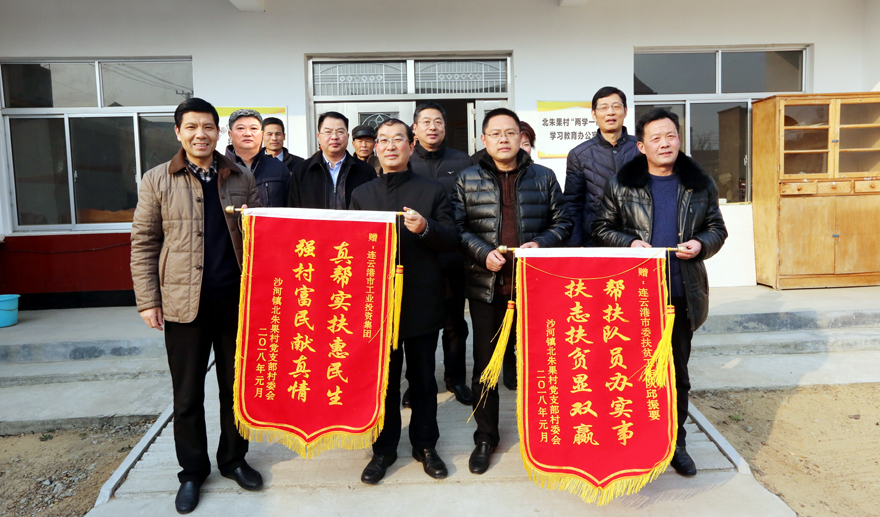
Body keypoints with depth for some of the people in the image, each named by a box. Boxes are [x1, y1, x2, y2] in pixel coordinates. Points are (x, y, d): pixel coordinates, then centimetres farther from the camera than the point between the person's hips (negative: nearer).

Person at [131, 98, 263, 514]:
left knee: (236, 386, 13)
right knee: (187, 395, 10)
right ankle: (192, 471, 27)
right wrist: (147, 300, -4)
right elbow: (143, 243, 2)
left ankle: (233, 459, 31)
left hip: (236, 300, 2)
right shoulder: (157, 181, 1)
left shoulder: (242, 180, 5)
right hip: (184, 304, -1)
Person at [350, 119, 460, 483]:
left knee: (423, 378, 11)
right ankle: (383, 449, 26)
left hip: (421, 302, -1)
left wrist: (425, 228, -20)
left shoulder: (433, 192, 3)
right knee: (384, 379, 11)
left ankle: (425, 444, 28)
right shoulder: (361, 194, 10)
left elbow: (452, 241, -2)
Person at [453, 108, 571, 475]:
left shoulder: (544, 177, 8)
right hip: (486, 285, 0)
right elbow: (457, 227, 1)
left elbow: (562, 221, 8)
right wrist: (483, 253, -14)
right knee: (484, 363, 8)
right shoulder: (468, 180, 6)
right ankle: (485, 437, 25)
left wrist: (541, 244, -11)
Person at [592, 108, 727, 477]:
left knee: (678, 370, 12)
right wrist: (629, 243, -12)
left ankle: (675, 443, 27)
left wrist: (701, 244, -8)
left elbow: (717, 228, 14)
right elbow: (602, 228, 6)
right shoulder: (621, 184, 2)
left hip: (682, 294, 2)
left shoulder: (700, 184, 8)